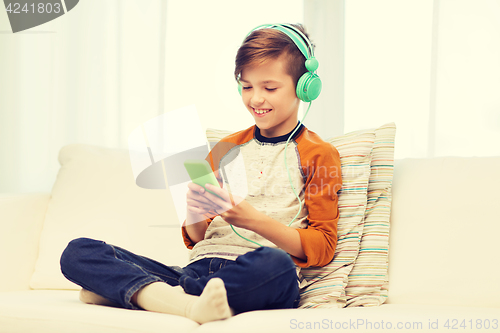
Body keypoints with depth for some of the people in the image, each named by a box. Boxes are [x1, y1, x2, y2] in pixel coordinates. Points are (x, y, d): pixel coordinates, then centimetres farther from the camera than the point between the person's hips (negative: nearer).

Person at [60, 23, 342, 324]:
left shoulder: (318, 154, 9)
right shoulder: (225, 149, 24)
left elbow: (322, 247, -1)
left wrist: (254, 220, -14)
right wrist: (194, 217, -2)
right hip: (200, 267, 5)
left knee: (275, 266, -43)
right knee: (78, 252, -13)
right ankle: (189, 304, -37)